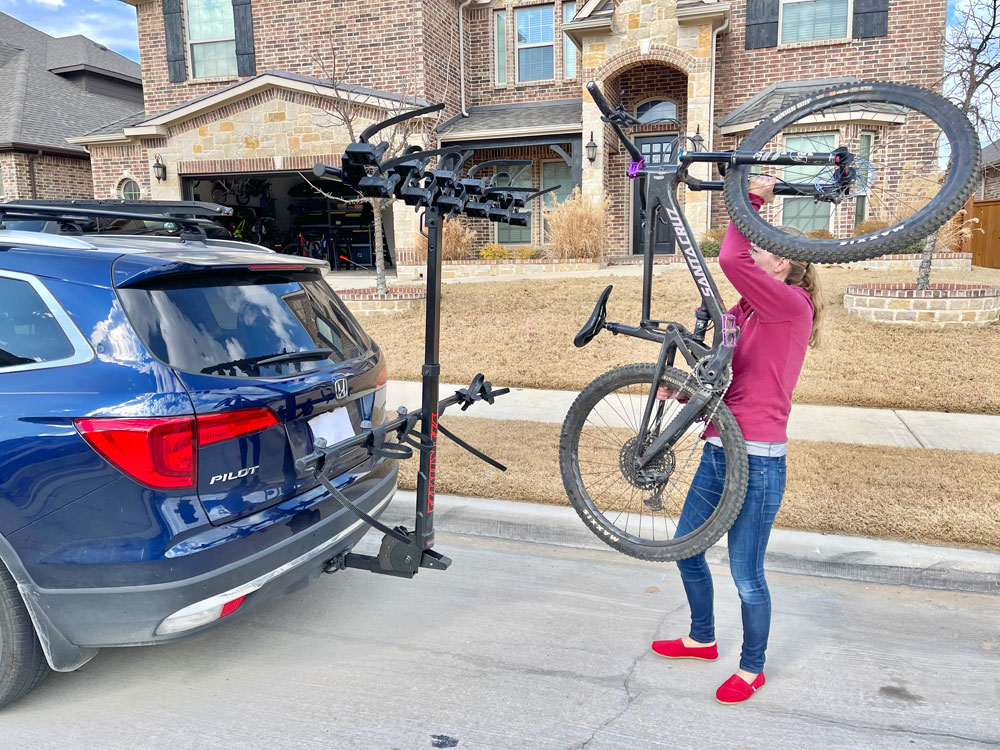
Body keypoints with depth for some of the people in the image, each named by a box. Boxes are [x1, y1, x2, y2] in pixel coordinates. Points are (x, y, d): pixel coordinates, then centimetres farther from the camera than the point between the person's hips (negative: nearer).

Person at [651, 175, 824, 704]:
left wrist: (752, 198, -15)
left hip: (757, 463, -9)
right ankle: (702, 639, 42)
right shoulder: (742, 313, 13)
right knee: (685, 548, 19)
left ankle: (751, 668, 29)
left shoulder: (791, 305, -13)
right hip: (718, 452, 9)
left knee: (746, 575, 5)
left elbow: (731, 260, -29)